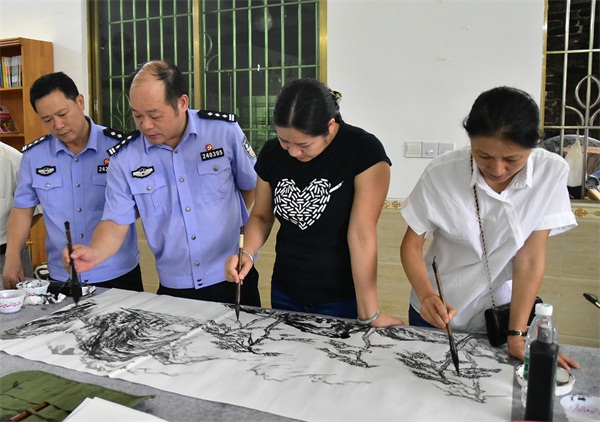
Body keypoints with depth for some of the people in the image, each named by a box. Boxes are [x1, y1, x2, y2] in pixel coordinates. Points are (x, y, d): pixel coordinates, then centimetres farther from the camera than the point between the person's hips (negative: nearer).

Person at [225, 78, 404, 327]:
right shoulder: (272, 153, -5)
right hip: (284, 293, 5)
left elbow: (361, 235, -22)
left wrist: (369, 316, -18)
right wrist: (248, 253, -13)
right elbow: (261, 215, 6)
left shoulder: (364, 152, -20)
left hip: (341, 300, -4)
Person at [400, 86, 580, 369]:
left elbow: (530, 258, -16)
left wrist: (517, 335, -19)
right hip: (437, 310, 0)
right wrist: (426, 296, -30)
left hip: (503, 312, 1)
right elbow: (412, 244, -13)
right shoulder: (441, 173, -21)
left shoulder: (551, 172, -18)